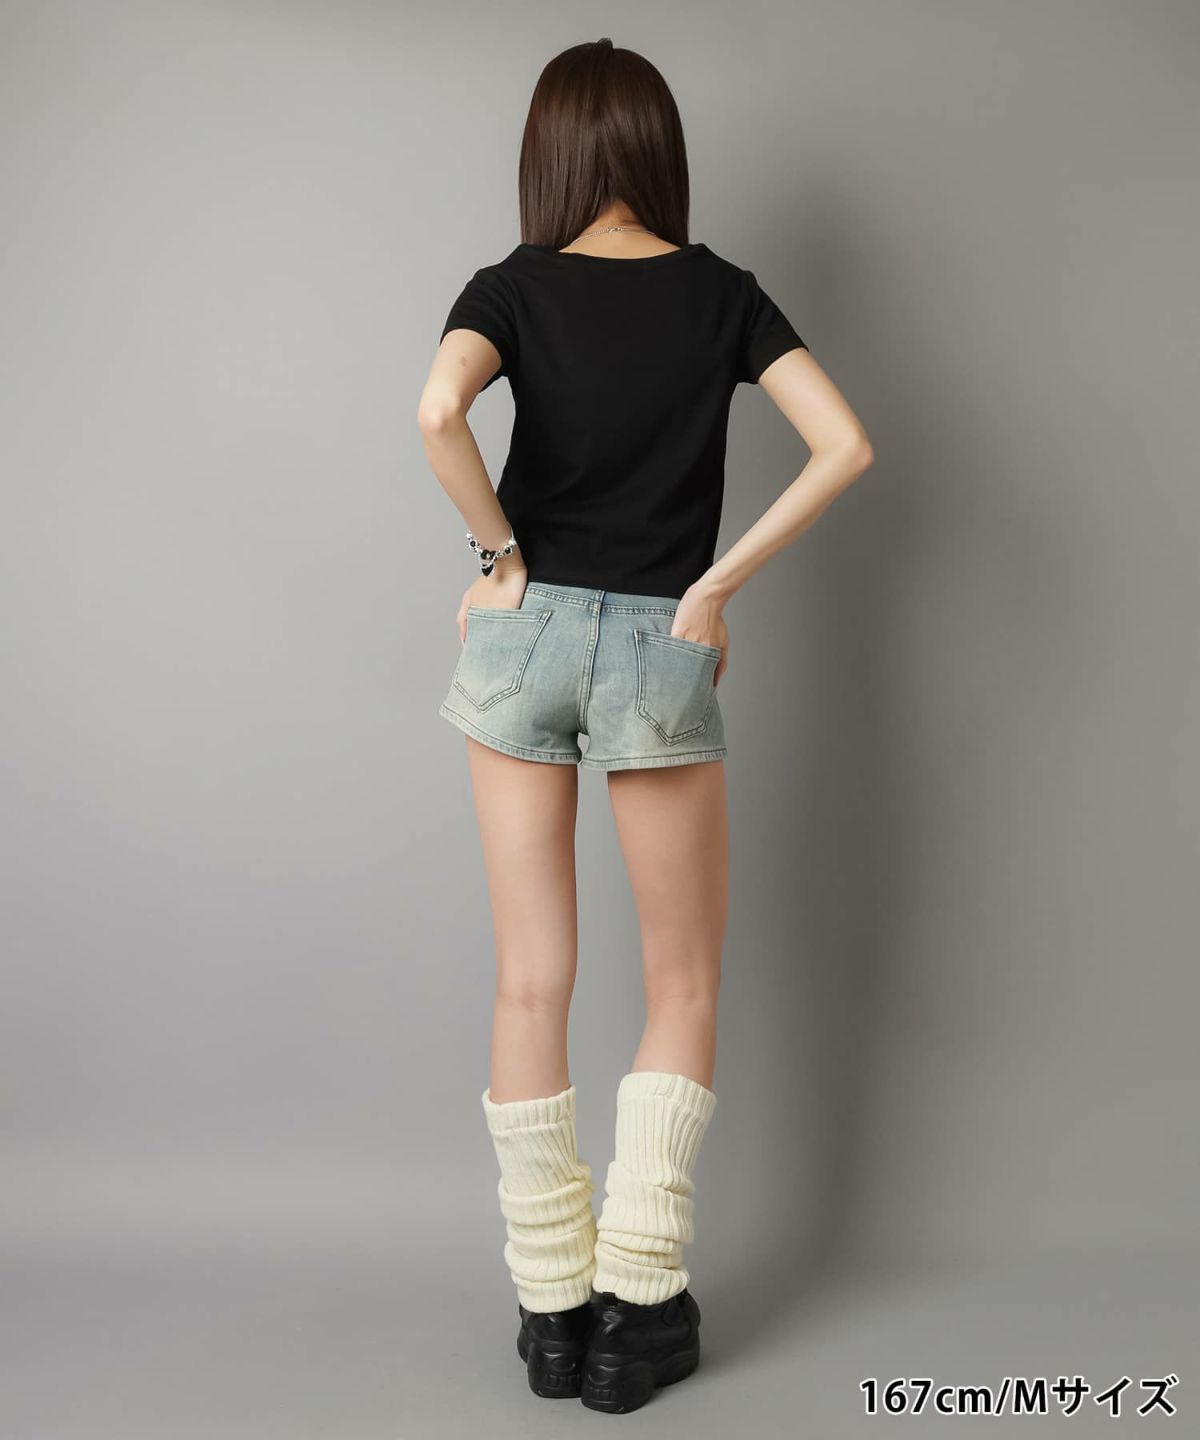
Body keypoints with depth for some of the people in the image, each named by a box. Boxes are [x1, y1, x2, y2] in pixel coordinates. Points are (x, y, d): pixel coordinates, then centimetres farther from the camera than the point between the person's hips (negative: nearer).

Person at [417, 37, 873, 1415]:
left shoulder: (513, 287, 0)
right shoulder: (721, 292, 2)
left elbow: (437, 411, -21)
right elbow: (844, 445, -7)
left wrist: (502, 555, -8)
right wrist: (718, 584, -4)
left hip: (527, 632, 1)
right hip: (661, 649, 0)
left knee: (532, 983, 8)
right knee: (683, 985, 12)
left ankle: (550, 1305, 15)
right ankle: (638, 1302, 11)